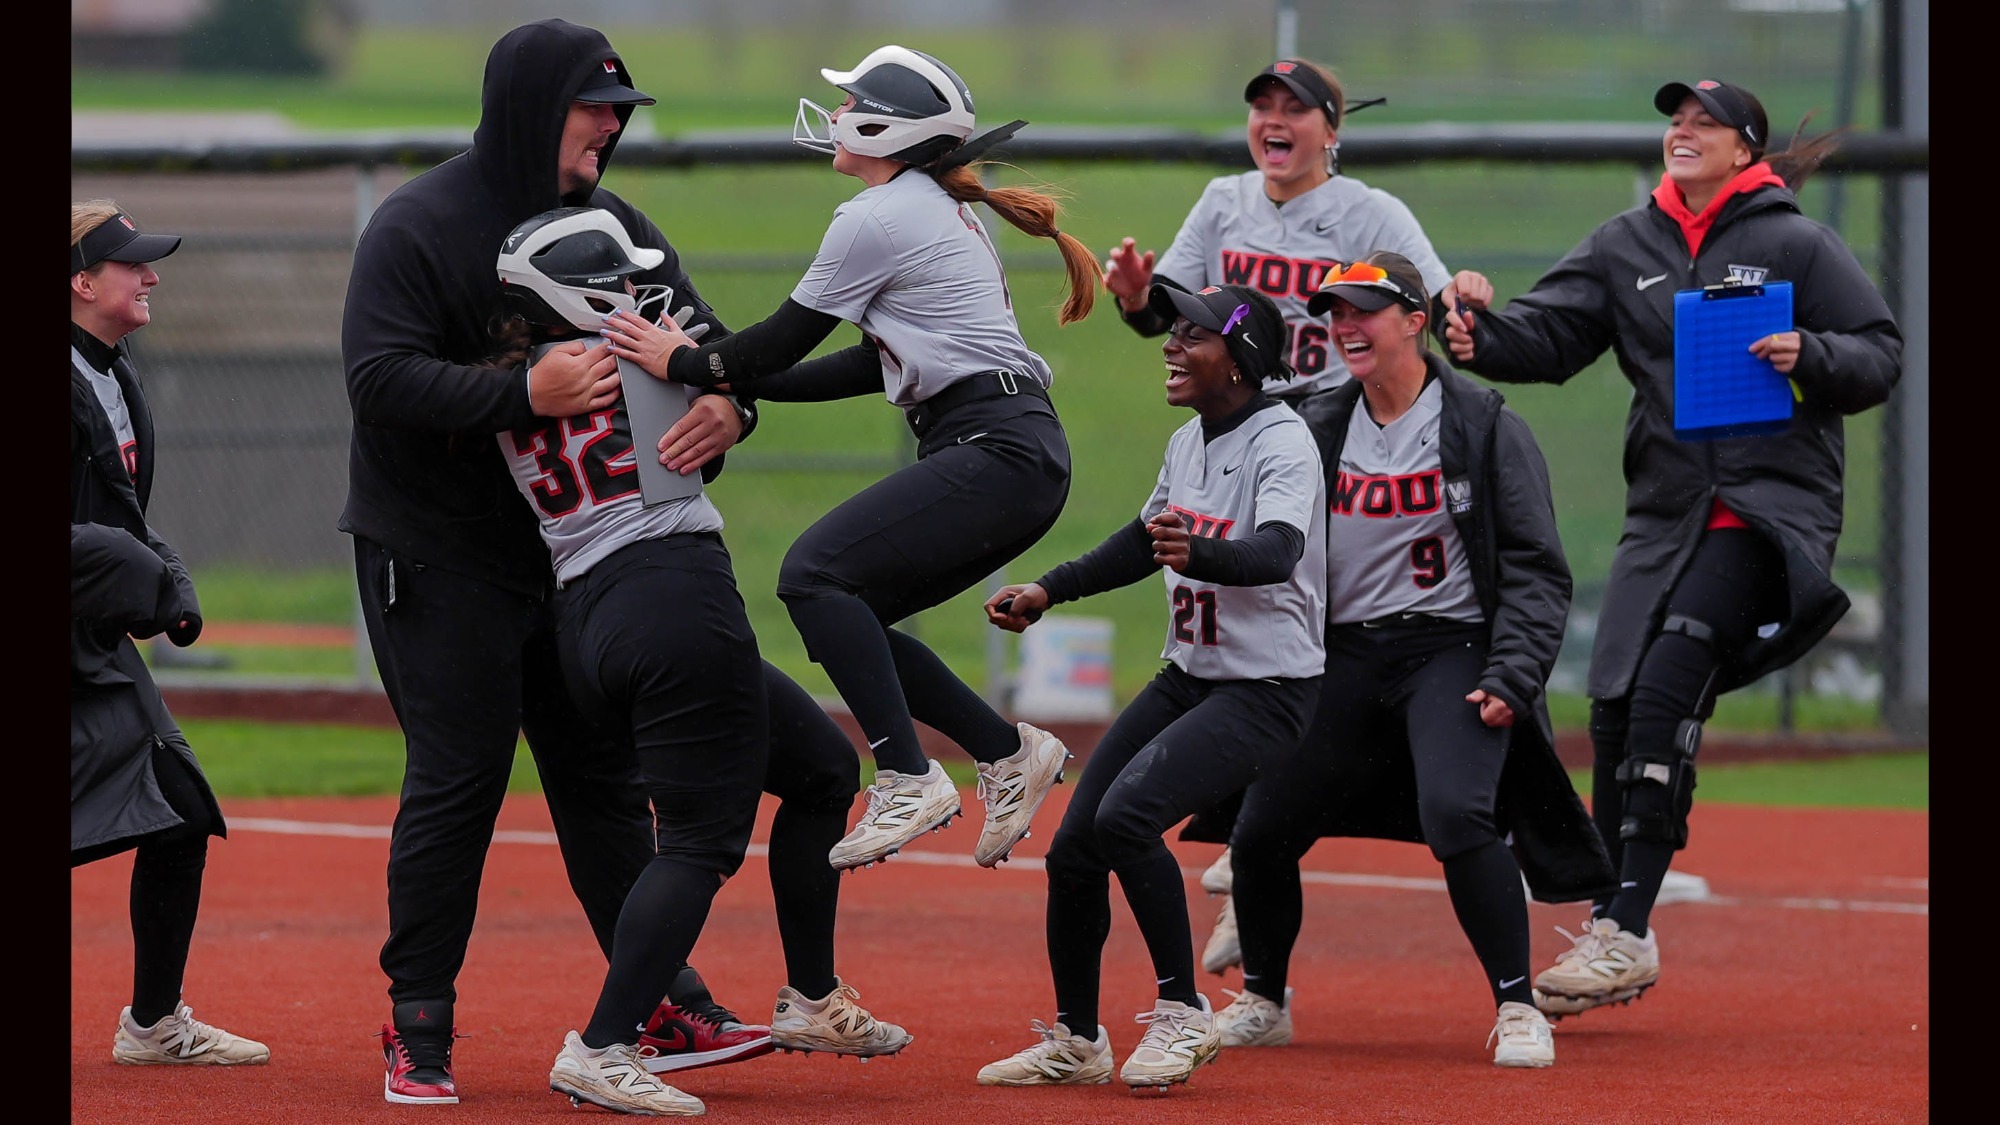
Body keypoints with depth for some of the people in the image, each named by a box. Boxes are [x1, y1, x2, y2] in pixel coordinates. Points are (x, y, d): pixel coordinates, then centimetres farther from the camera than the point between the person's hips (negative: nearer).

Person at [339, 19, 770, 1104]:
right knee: (456, 780, -8)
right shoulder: (418, 228, -13)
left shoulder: (613, 227, 7)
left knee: (605, 776, 9)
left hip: (571, 545, 6)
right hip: (435, 554, -6)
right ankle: (418, 1033, 0)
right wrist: (526, 395, -34)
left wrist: (723, 406, -19)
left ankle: (669, 1010, 14)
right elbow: (380, 381, -23)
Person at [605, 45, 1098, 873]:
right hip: (1022, 461, 10)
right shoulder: (941, 212, 21)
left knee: (815, 573, -16)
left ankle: (908, 780, -21)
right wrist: (727, 378, 21)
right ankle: (1008, 753, 13)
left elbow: (786, 339, -5)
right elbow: (876, 368, 22)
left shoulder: (877, 218, -8)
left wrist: (685, 366, 5)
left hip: (994, 454, -10)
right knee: (845, 613, 10)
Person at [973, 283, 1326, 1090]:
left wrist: (1199, 554, -56)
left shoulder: (1282, 443, -18)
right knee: (1073, 849, 5)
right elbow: (1144, 542, 23)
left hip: (1266, 691, -9)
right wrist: (1048, 591, 15)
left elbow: (1277, 552, -36)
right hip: (1187, 680, 9)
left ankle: (1183, 1014, -12)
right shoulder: (1188, 443, 7)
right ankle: (1076, 1042, 22)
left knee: (1126, 816, -27)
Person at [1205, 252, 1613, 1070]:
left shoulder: (1483, 427, -4)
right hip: (1344, 657, 5)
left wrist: (1509, 678, -15)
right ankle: (1261, 1002, 27)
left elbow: (1536, 569, -5)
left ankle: (1518, 1009, -15)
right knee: (1260, 832, 2)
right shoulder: (1315, 429, 8)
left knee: (1456, 815, -27)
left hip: (1452, 649, -5)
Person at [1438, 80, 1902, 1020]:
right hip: (1664, 512, 5)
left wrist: (1809, 357, -19)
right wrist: (1483, 332, -16)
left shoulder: (1795, 245, 1)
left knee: (1667, 688, -20)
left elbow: (1881, 356, 1)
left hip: (1771, 508, -5)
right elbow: (1547, 337, 5)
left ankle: (1626, 932, -21)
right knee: (1616, 711, 0)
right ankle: (1609, 938, 12)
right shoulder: (1625, 247, 13)